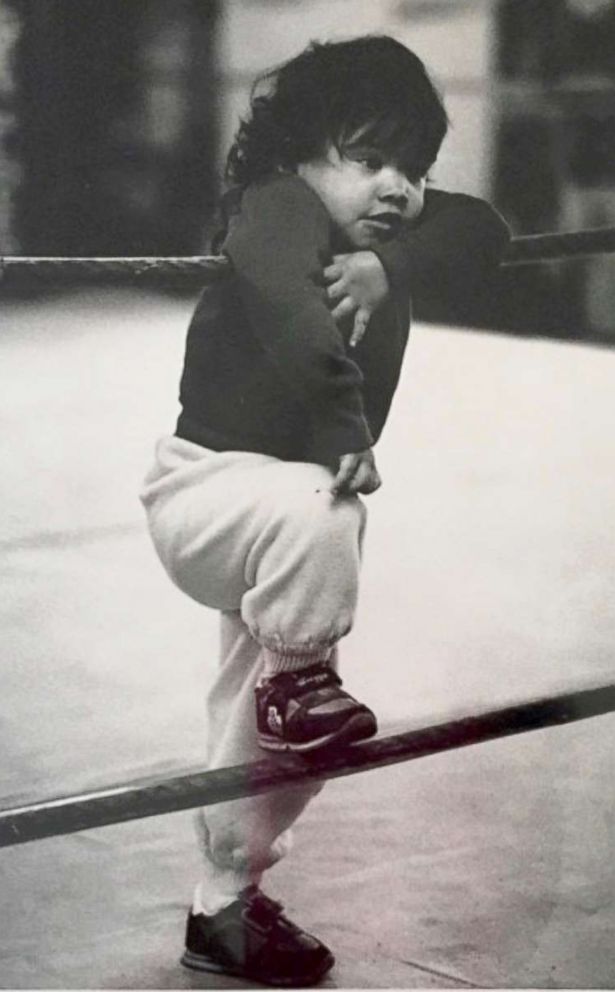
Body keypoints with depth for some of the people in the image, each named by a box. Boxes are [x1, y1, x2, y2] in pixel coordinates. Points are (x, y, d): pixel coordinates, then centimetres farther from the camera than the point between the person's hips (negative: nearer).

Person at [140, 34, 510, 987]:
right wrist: (350, 440, -36)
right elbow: (301, 331, -37)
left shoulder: (390, 234, 3)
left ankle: (228, 907, 28)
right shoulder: (277, 210, -20)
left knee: (269, 733, 13)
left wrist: (390, 270, -27)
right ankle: (298, 679, -16)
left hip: (300, 505, 8)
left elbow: (480, 230, -12)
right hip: (211, 480, -8)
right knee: (315, 508, -41)